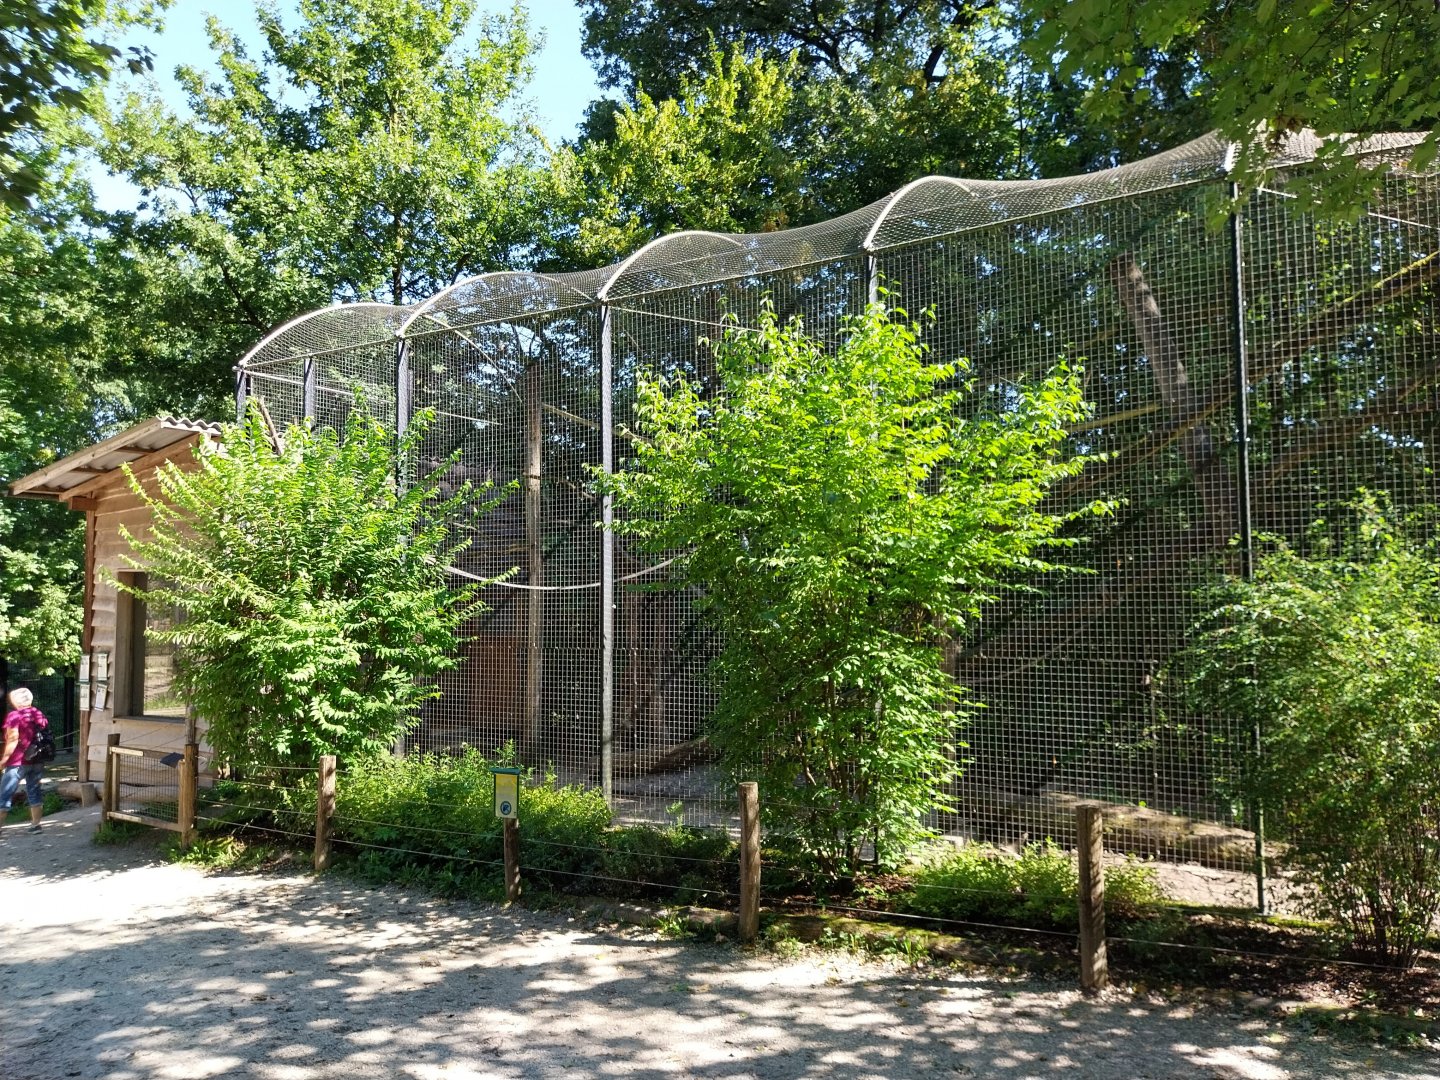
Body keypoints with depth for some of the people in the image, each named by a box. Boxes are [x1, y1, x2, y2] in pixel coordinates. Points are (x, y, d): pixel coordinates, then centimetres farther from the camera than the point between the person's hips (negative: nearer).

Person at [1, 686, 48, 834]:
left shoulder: (14, 715, -11)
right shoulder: (39, 714, 9)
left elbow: (13, 739, -17)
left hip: (17, 762, -6)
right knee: (34, 792, 13)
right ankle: (35, 824, 15)